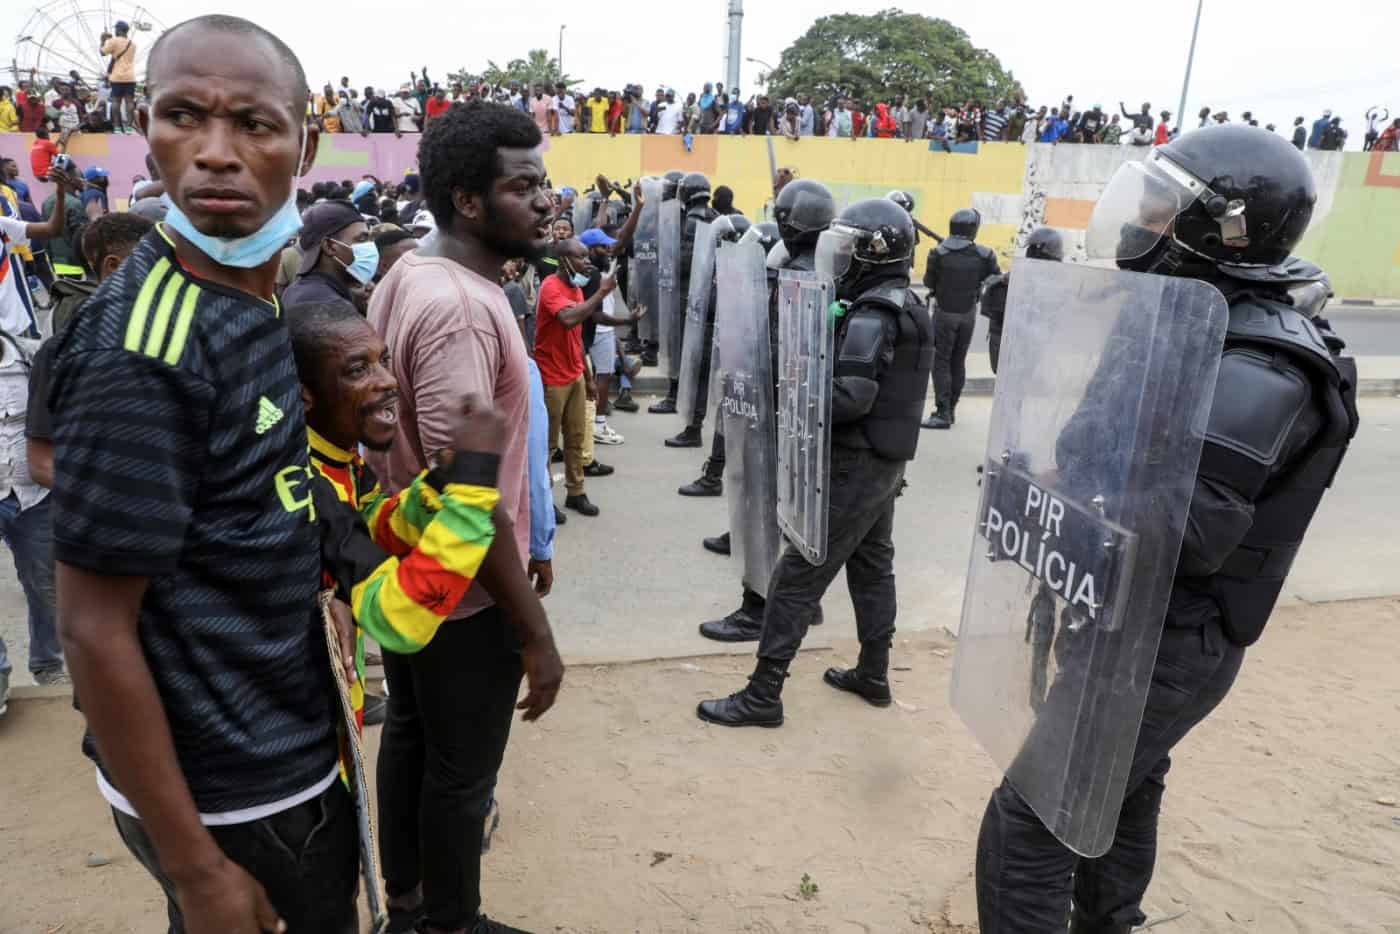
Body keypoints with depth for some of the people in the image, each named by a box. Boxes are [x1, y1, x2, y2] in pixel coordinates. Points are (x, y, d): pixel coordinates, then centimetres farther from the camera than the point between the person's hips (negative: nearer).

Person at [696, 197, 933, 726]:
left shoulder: (871, 315, -18)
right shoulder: (908, 305, 11)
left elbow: (852, 396, -27)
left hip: (855, 464, -10)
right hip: (888, 460, 10)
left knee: (798, 576, -5)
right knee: (873, 566, 19)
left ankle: (762, 696, 1)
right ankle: (873, 675, 33)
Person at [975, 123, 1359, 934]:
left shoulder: (1253, 372, -25)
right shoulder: (1222, 331, 7)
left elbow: (1188, 535, -30)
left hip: (1161, 647, -10)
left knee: (1028, 825, -3)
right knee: (1121, 795, 28)